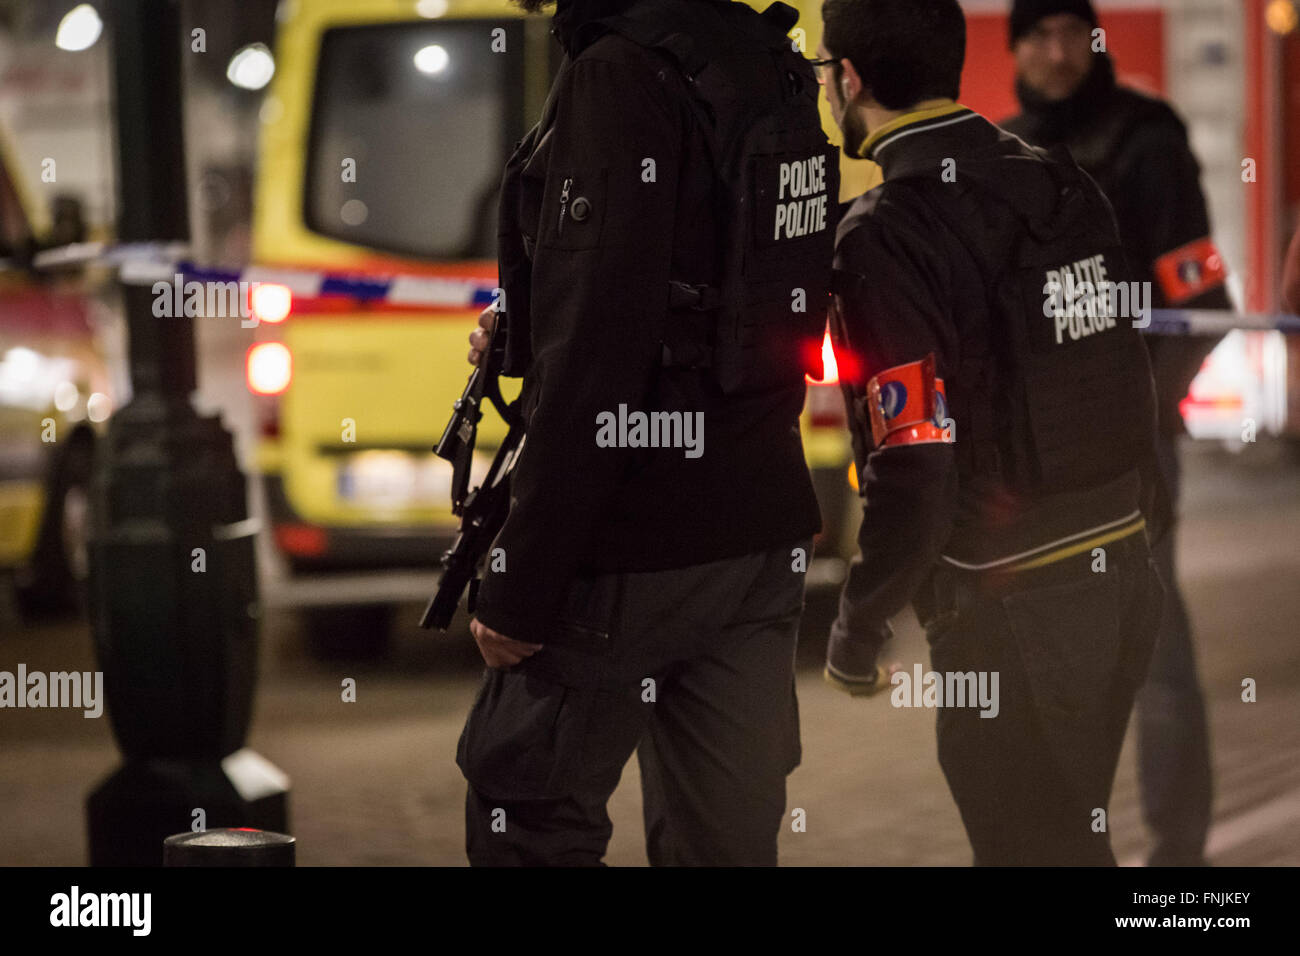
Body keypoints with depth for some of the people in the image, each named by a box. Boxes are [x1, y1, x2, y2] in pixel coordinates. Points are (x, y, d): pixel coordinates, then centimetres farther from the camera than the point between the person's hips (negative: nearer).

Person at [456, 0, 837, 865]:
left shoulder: (622, 75, -17)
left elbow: (598, 357, -22)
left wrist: (518, 588, -18)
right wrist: (524, 336, 14)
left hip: (632, 552, -8)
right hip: (763, 539, 8)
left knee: (528, 822, 5)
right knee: (728, 841, 11)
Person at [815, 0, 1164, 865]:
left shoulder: (885, 234, -17)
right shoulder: (1065, 185, 4)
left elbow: (913, 475, -21)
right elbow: (1133, 380, 10)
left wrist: (857, 636, -10)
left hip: (1008, 611, -7)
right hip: (1123, 576, 7)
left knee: (1032, 847, 7)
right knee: (1075, 832, 22)